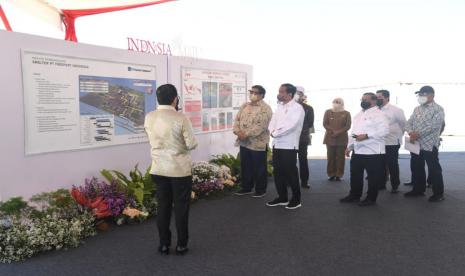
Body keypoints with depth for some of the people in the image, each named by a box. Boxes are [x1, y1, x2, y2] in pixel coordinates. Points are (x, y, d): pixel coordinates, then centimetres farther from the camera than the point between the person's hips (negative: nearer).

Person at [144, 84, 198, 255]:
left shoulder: (149, 118, -1)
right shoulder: (181, 119, -17)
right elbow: (192, 144, -13)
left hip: (159, 169, 4)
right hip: (180, 169, -4)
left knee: (163, 206, 13)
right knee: (181, 207, 8)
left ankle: (164, 244, 21)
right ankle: (181, 245, 18)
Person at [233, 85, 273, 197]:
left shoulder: (265, 108, -10)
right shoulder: (244, 106, 13)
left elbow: (261, 125, -20)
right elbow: (237, 119, 9)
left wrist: (247, 134, -23)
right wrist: (238, 131, -10)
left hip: (258, 143, -6)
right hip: (244, 143, 7)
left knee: (259, 168, 4)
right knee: (245, 167, 15)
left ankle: (261, 190, 17)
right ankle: (246, 187, 29)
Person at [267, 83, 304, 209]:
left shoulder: (297, 108, -10)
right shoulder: (279, 107, 15)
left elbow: (290, 125, -20)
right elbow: (272, 122, 11)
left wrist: (275, 133, -12)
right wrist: (272, 131, -10)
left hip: (289, 146, -7)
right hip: (276, 144, 7)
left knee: (291, 173, 1)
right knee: (278, 172, 11)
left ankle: (296, 199, 14)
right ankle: (282, 197, 24)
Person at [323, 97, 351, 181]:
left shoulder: (346, 113, 6)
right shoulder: (328, 112, 9)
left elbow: (348, 126, -2)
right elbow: (325, 123, 1)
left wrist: (338, 132, -15)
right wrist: (333, 131, -13)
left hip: (342, 138, 0)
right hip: (330, 138, 1)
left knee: (340, 157, -1)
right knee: (330, 157, -1)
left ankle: (339, 175, 5)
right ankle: (331, 174, 5)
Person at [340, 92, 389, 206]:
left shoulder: (378, 114, -10)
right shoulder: (358, 114, 16)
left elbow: (384, 130, -21)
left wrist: (366, 136, -25)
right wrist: (349, 146, 14)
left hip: (373, 151, -8)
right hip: (357, 151, 8)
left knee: (373, 176, 4)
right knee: (355, 174, 15)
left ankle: (371, 198, 16)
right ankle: (354, 195, 29)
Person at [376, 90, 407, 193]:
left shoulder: (395, 110, -10)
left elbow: (404, 124, 0)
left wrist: (398, 135, 8)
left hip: (392, 143, -4)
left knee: (392, 165, 5)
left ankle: (395, 186, 18)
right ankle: (382, 184, 27)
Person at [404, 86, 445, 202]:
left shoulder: (438, 109, -7)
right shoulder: (417, 109, 14)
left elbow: (433, 126, -18)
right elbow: (409, 122, 7)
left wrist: (418, 134, -22)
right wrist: (411, 133, -13)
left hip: (429, 145, -7)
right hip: (415, 144, 7)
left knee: (434, 170, 2)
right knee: (416, 168, 14)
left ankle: (438, 193, 13)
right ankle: (418, 189, 28)